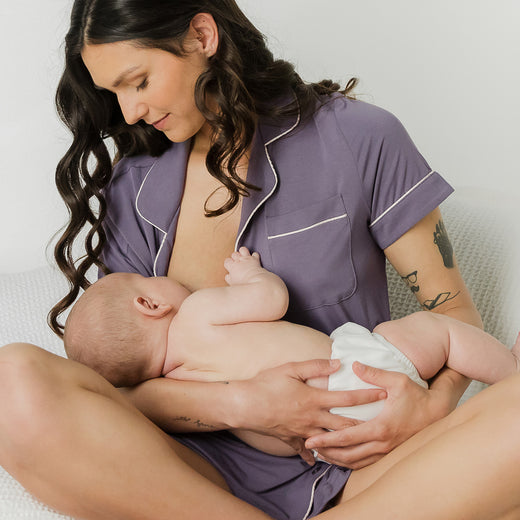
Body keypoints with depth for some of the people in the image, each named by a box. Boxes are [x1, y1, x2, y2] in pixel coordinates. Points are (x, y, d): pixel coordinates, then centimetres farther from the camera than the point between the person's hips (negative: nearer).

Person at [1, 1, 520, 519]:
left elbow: (454, 310, 4)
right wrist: (239, 405, -16)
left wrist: (432, 402, -17)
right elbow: (121, 384, 3)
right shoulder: (130, 190, 7)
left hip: (355, 466, -1)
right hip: (210, 472, 2)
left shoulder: (358, 137, 0)